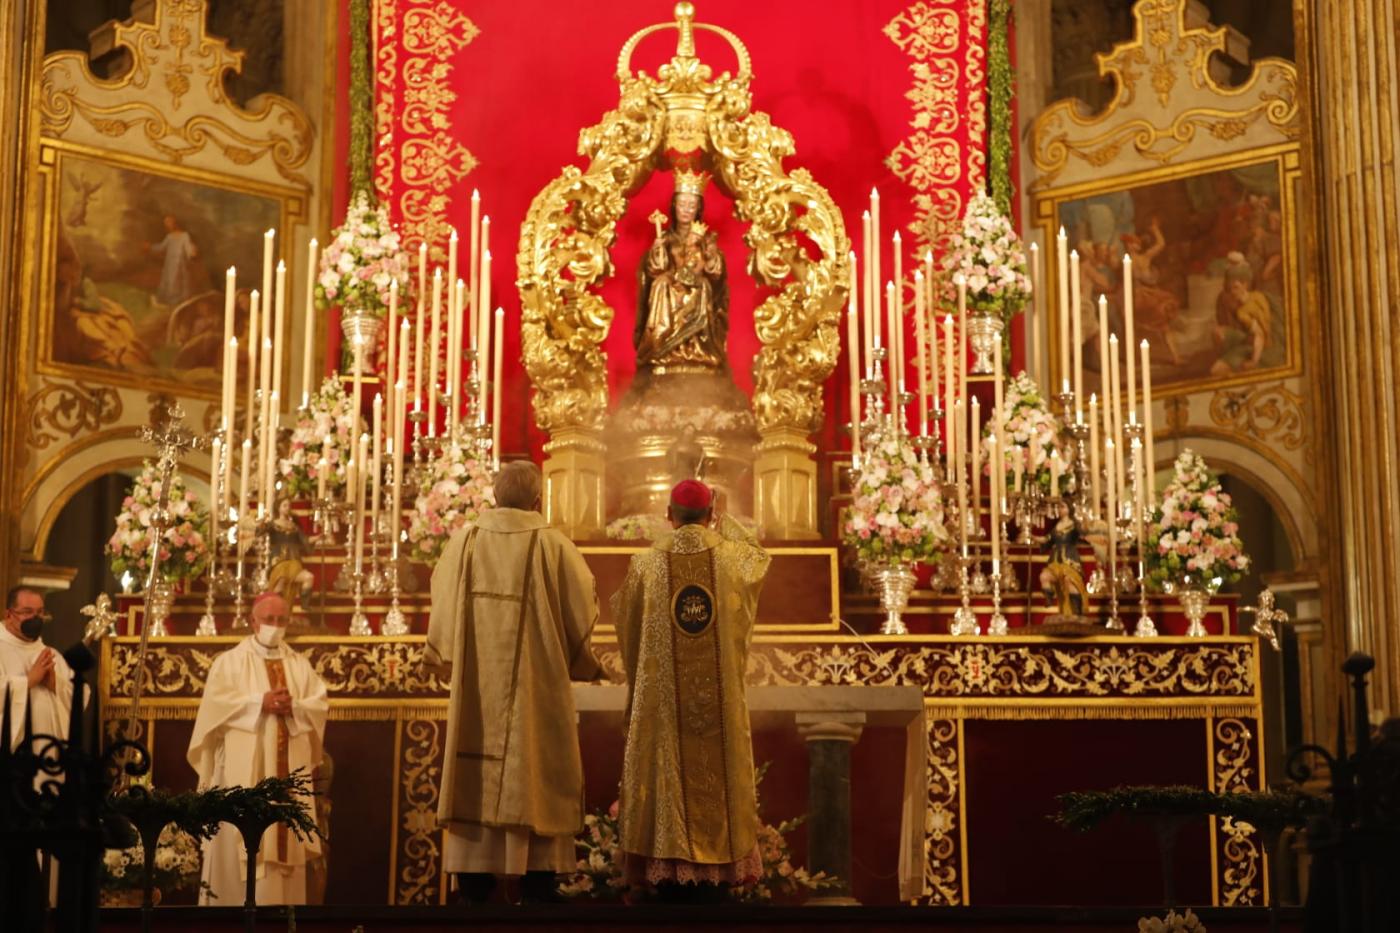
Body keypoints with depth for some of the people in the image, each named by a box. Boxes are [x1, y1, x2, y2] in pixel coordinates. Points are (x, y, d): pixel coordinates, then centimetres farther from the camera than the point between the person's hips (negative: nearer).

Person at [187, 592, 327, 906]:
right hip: (245, 768, -3)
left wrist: (293, 707, -13)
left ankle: (282, 902, 5)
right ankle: (241, 901, -6)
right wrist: (259, 703, -16)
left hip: (288, 767, 3)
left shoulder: (300, 664, 15)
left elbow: (319, 704, 6)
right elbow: (216, 702, -8)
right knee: (244, 839, -8)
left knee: (286, 838, 2)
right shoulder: (230, 661, 5)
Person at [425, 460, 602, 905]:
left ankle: (473, 887, 9)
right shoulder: (555, 547, -9)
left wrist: (452, 661, 22)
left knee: (477, 784, 8)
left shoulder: (463, 543, -1)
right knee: (536, 781, 3)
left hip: (475, 689, 3)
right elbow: (583, 614, -3)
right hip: (537, 691, -3)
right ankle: (537, 888, 4)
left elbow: (442, 613, 6)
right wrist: (585, 662, 15)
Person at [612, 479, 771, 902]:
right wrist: (723, 521, 34)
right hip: (720, 698, 1)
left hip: (661, 697, -1)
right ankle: (718, 873, 9)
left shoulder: (646, 563, -5)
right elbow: (758, 555, 23)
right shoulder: (732, 557, -3)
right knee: (716, 773, 8)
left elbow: (625, 618, 10)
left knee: (668, 771, 4)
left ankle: (671, 880, 6)